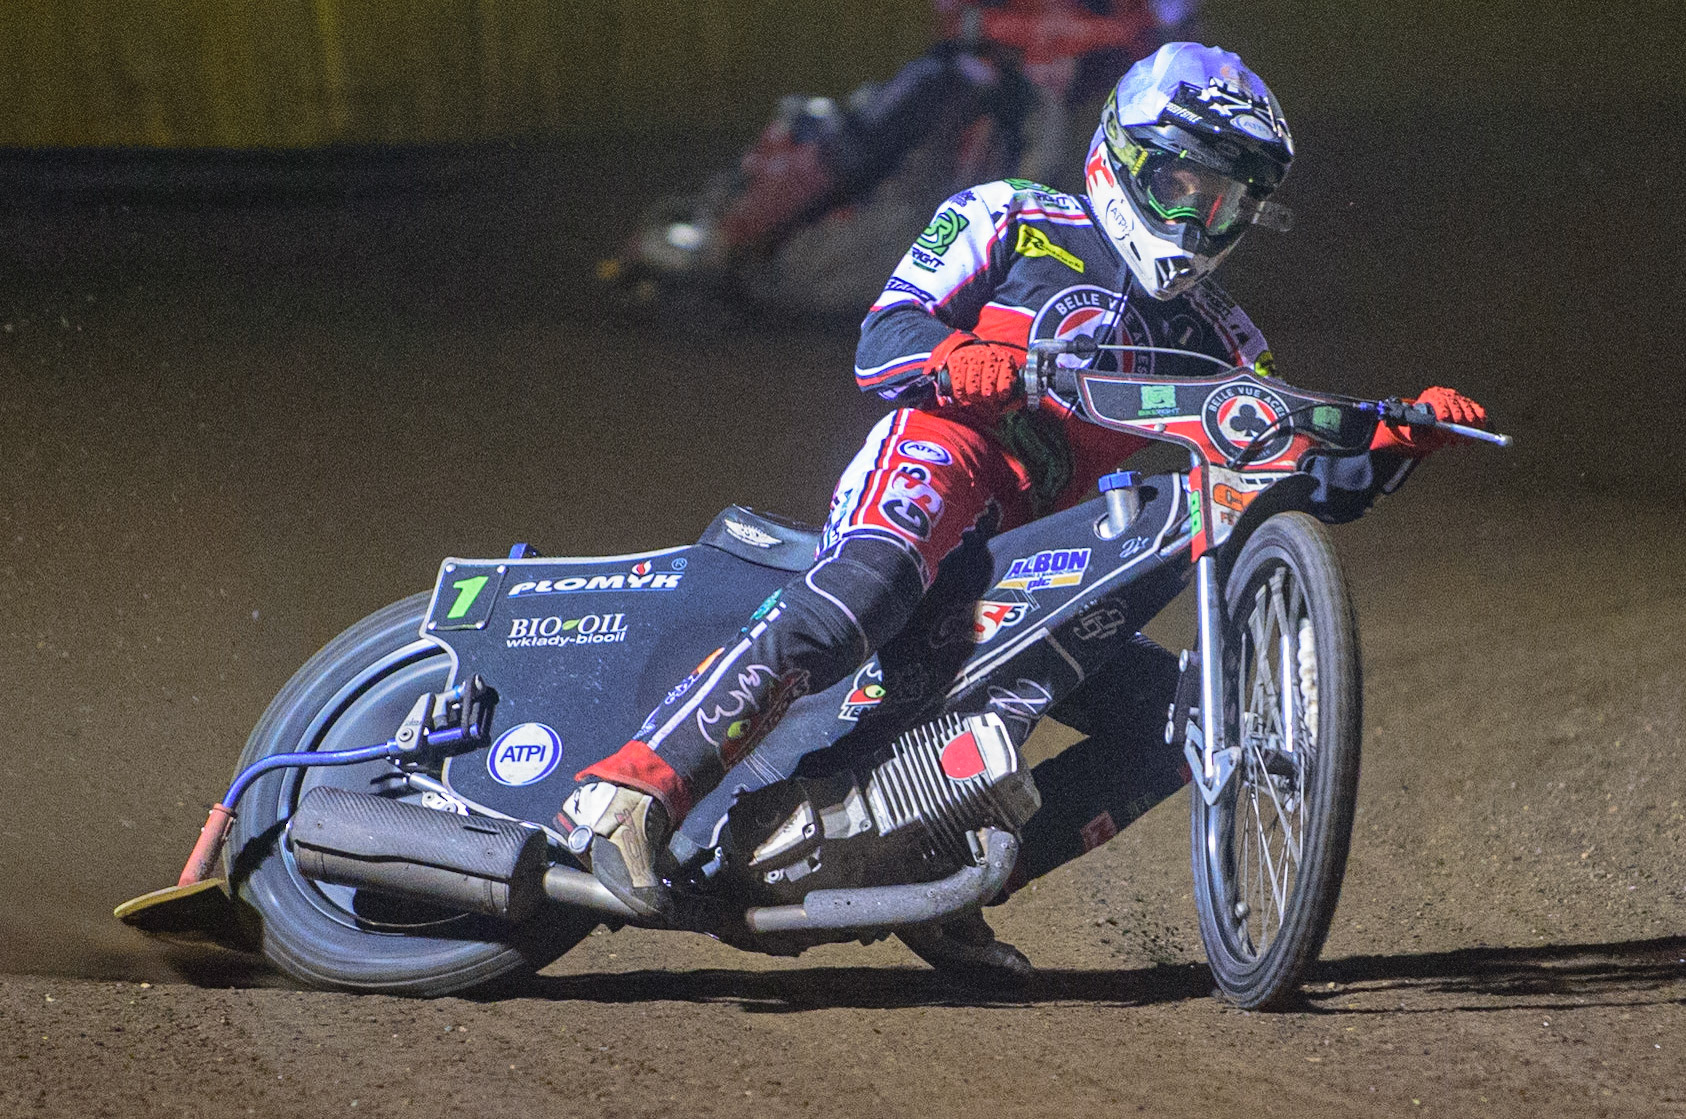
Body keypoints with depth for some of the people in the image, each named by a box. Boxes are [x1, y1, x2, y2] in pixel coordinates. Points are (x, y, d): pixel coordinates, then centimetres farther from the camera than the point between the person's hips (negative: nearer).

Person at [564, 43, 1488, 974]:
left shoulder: (1204, 331, 26)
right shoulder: (1010, 218, 11)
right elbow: (882, 339, 0)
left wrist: (1396, 437, 1)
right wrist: (953, 359, -24)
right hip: (942, 453, -7)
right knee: (869, 584, -39)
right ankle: (635, 786, -48)